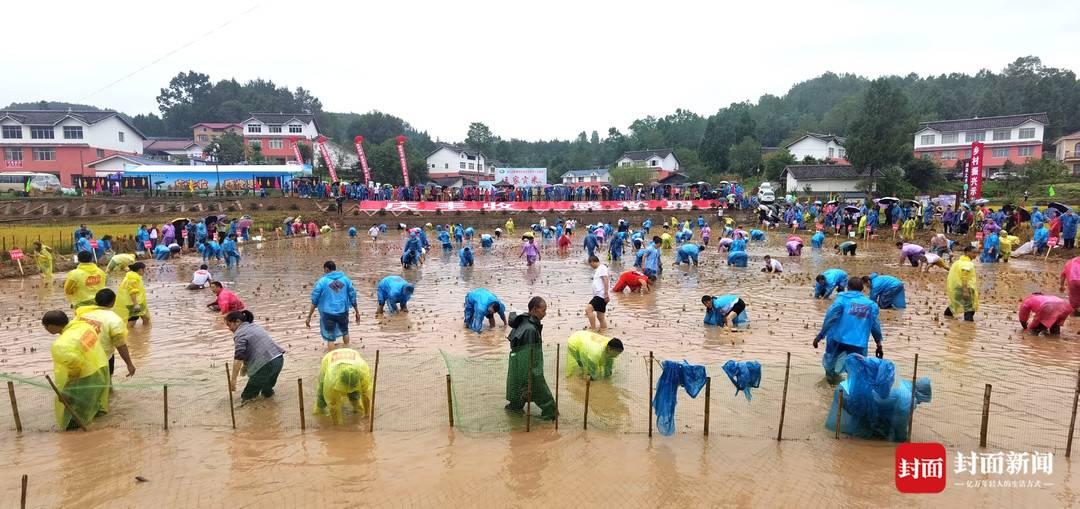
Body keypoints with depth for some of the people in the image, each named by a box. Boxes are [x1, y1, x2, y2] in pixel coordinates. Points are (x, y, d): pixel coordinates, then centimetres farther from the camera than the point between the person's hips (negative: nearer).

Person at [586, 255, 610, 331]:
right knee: (600, 317, 13)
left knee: (588, 309, -24)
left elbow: (606, 280, -18)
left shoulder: (602, 268, -7)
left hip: (601, 296, -11)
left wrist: (606, 294, -24)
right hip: (599, 296, 11)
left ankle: (593, 329, -24)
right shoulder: (598, 269, 24)